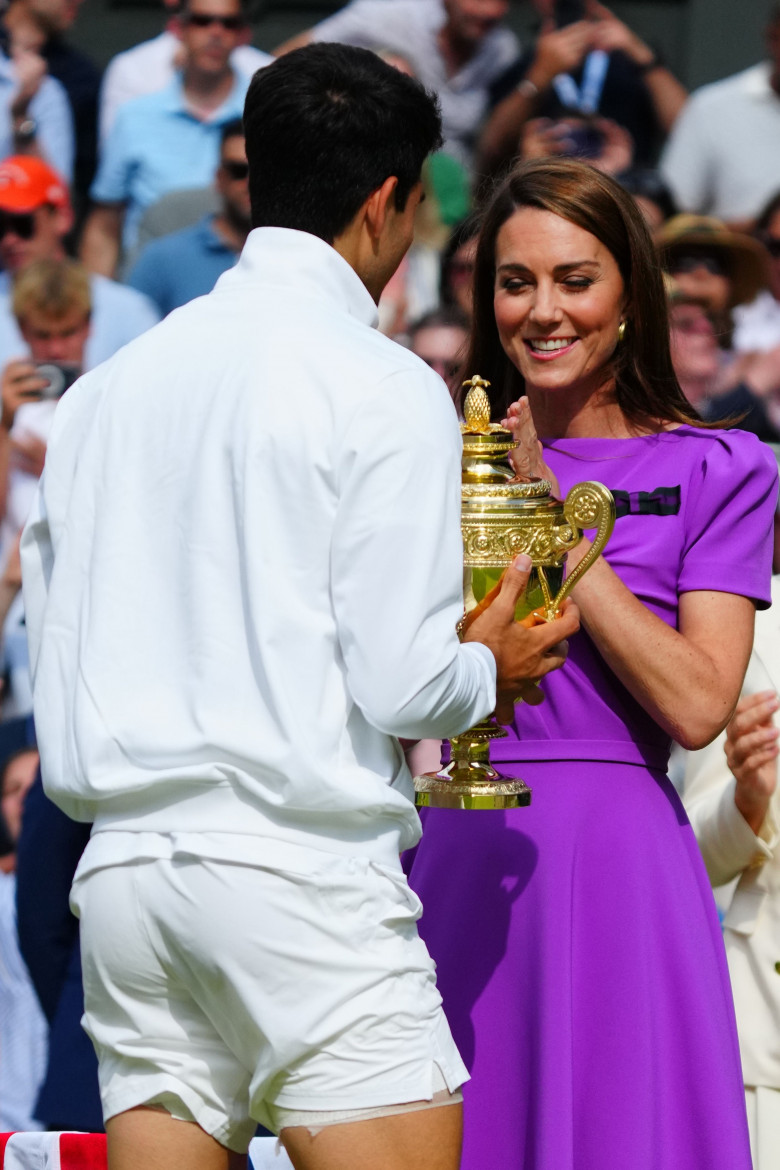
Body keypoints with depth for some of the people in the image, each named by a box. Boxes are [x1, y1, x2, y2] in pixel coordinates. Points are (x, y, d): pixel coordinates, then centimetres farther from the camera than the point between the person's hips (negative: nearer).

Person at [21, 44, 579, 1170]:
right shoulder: (384, 390, -6)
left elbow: (59, 673, 14)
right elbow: (400, 684, -10)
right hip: (303, 870, -6)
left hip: (125, 867, 6)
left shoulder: (108, 386, 13)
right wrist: (488, 669, 10)